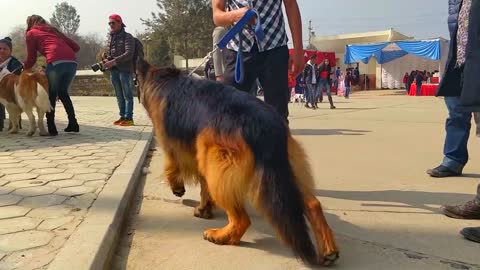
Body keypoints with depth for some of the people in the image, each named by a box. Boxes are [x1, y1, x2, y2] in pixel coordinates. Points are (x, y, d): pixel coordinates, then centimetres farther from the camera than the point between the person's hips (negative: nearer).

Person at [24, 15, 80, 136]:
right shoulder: (54, 30, 35)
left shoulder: (31, 33, 20)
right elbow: (76, 47, 26)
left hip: (56, 62, -5)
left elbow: (32, 58, 20)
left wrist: (24, 69, 37)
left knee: (51, 95, 9)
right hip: (72, 62, 5)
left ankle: (51, 128, 4)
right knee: (63, 93, 20)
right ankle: (73, 123, 14)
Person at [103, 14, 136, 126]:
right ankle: (122, 116, 15)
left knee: (127, 95, -2)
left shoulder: (127, 37, -4)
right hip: (113, 70, 6)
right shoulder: (110, 37, 15)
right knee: (119, 95, 9)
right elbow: (108, 52, 21)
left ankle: (129, 118, 0)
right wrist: (106, 60, -2)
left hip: (125, 70, -6)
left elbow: (129, 54, -16)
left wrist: (114, 61, -23)